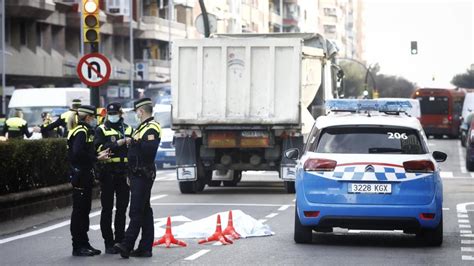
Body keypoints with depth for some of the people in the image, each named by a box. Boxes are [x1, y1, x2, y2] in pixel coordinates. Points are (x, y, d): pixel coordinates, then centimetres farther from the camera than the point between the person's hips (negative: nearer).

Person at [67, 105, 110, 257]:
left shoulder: (83, 130, 18)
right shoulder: (82, 131, -14)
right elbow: (78, 153, -26)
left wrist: (98, 155, 7)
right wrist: (97, 158, -19)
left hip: (84, 177, 10)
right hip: (81, 175, -10)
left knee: (84, 211, 14)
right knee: (79, 211, -5)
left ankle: (84, 244, 20)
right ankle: (78, 246, -1)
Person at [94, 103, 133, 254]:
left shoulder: (128, 129, 13)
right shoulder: (101, 130, 1)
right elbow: (100, 147, -15)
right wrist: (119, 143, -18)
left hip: (124, 173, 3)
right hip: (108, 174, -3)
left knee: (122, 209, 7)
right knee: (107, 209, 0)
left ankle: (120, 241, 14)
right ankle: (109, 243, 4)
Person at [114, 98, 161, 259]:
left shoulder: (152, 128, -14)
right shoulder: (144, 127, 17)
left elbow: (150, 149, -28)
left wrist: (138, 140, -18)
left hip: (144, 175, -10)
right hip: (138, 175, 10)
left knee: (136, 211, -12)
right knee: (144, 211, 10)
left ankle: (127, 245, -17)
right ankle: (145, 248, 13)